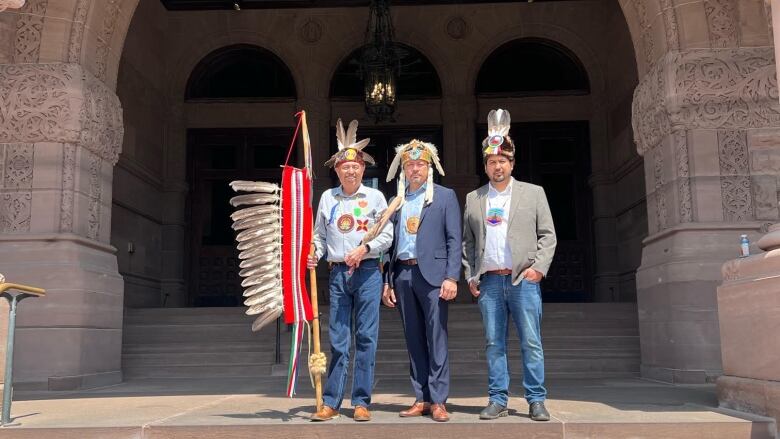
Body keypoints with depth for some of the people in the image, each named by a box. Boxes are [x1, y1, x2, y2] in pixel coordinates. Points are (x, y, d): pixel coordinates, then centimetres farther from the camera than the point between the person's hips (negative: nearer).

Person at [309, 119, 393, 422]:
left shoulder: (375, 197, 4)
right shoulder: (327, 197, 10)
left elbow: (387, 235, 1)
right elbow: (319, 235, 14)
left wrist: (364, 249, -14)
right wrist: (315, 254, -5)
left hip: (367, 272, -1)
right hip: (338, 273, 2)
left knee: (365, 338, 0)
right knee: (338, 340, 2)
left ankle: (361, 402, 8)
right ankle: (330, 403, 7)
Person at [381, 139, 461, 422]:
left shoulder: (445, 196, 5)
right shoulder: (397, 200, 16)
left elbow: (454, 240, -1)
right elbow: (392, 242, 16)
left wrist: (452, 277, -11)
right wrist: (388, 281, 10)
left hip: (431, 274, -4)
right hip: (402, 275, 4)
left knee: (436, 338, -3)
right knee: (414, 340, 8)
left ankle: (438, 401, 2)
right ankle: (422, 399, 15)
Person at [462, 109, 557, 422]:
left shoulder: (533, 193, 8)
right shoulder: (473, 199, 13)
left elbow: (548, 235, 5)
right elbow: (467, 241, 13)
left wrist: (539, 267, -7)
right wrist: (470, 276, 4)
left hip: (523, 279, -2)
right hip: (489, 281, 2)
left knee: (531, 343, -1)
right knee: (494, 343, 4)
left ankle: (536, 401, 6)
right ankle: (498, 400, 11)